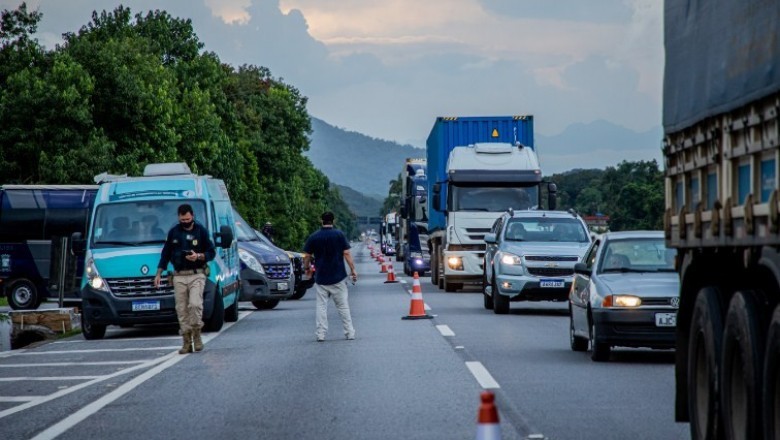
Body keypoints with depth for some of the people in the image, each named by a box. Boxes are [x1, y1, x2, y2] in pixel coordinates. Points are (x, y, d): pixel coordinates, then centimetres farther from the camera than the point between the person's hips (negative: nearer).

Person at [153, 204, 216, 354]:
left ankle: (196, 335, -3)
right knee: (181, 309, -1)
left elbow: (211, 253, 4)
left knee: (195, 304, -20)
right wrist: (158, 274, 13)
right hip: (179, 276, 3)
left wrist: (198, 256, -15)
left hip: (197, 275, -3)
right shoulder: (173, 232, 10)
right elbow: (165, 253, 17)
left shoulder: (201, 231, 3)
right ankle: (187, 342, 4)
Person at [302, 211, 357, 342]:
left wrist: (307, 269, 22)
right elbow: (346, 253, -8)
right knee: (343, 306, 7)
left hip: (321, 277, 1)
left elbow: (307, 256, 4)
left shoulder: (313, 237, 0)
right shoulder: (339, 235, -4)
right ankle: (350, 333, 8)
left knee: (321, 306, 5)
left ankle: (321, 334, 0)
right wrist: (353, 270, -2)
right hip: (338, 277, -1)